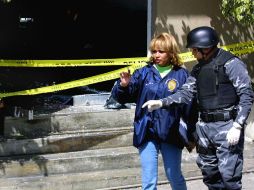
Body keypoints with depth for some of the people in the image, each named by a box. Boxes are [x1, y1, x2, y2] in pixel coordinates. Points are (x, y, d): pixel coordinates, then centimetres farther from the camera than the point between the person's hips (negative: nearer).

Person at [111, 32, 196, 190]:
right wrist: (123, 85, -23)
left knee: (175, 177, 13)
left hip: (171, 134, -1)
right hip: (147, 133, 1)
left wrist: (190, 137, 1)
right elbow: (121, 97, 0)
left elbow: (189, 107, -1)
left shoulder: (181, 75, -3)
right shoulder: (144, 73, 1)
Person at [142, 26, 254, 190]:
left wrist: (237, 126, -19)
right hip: (205, 126, 8)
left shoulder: (230, 63, -10)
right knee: (209, 173, 16)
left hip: (227, 126, -7)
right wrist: (161, 103, -8)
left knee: (229, 174, -7)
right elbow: (187, 92, 7)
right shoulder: (198, 69, 13)